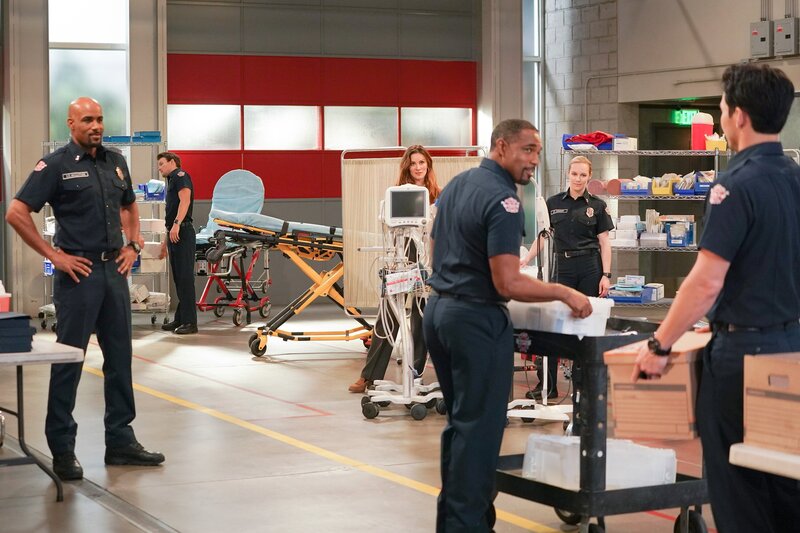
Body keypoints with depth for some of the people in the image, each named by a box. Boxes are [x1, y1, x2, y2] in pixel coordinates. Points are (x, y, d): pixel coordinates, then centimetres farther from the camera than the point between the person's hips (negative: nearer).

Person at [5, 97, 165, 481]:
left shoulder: (115, 162, 12)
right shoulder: (55, 165, -7)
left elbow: (130, 207, 27)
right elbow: (16, 213, -11)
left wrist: (133, 245, 12)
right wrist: (52, 255, -13)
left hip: (114, 270, 7)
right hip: (78, 273, -6)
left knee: (119, 357, 10)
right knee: (69, 361, -2)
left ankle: (120, 440, 20)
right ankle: (62, 449, 5)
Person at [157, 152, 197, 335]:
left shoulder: (180, 175, -2)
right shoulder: (171, 181, 26)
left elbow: (185, 199, -18)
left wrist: (176, 224, -28)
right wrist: (165, 242, 31)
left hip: (182, 232, -10)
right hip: (173, 234, 10)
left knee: (185, 277, -10)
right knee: (178, 278, 10)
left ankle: (190, 322, -10)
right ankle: (180, 319, 15)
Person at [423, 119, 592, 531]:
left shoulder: (455, 186, 11)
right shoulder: (502, 200, -17)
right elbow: (508, 283, -21)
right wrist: (565, 293, -13)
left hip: (438, 310, 9)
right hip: (476, 319, -9)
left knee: (459, 422, 17)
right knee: (479, 428, -2)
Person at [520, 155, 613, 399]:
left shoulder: (597, 205, 3)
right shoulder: (554, 203, 8)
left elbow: (604, 243, 2)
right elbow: (543, 236, 11)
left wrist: (606, 275, -5)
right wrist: (526, 259, -1)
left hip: (590, 268, -1)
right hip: (563, 267, 1)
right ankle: (548, 384, 3)